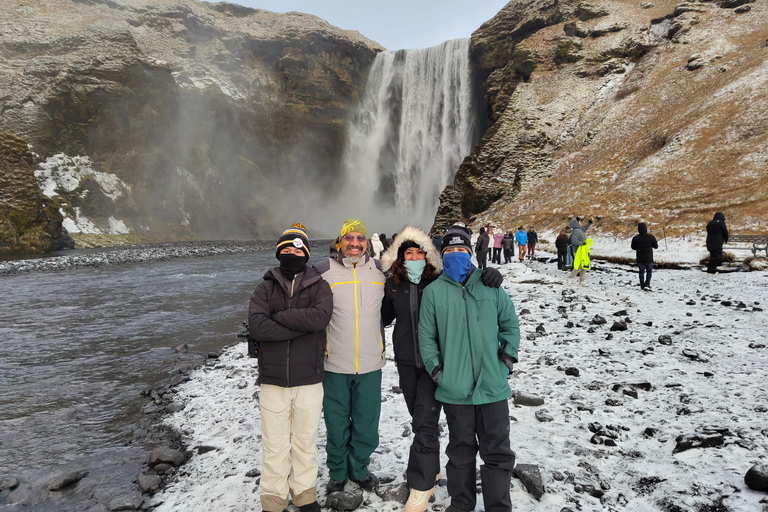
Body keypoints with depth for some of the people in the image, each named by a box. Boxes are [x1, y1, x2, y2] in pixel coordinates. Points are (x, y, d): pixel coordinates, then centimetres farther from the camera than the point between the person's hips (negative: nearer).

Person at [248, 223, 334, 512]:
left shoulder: (319, 286, 2)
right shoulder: (266, 288, 3)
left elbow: (321, 317, -19)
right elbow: (256, 326, -14)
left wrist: (278, 316, -15)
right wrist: (301, 325, -16)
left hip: (309, 380, 0)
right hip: (272, 380, 0)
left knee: (305, 442, 13)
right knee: (274, 446, 8)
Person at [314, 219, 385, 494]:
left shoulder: (380, 270, 4)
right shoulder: (323, 270, -5)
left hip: (371, 365, 2)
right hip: (334, 364, -2)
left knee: (367, 424, 12)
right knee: (337, 424, 11)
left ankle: (359, 468, 37)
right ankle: (338, 473, 34)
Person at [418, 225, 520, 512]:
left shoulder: (490, 286, 3)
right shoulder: (433, 291, 1)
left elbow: (510, 323, 11)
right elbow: (426, 336, 3)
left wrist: (508, 356, 2)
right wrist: (436, 369, -4)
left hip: (493, 384, 1)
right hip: (455, 388, 0)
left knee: (497, 450, 9)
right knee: (460, 449, 15)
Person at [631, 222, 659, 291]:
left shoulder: (635, 238, -11)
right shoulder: (651, 237, -11)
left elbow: (633, 247, 1)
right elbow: (656, 246, 1)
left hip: (640, 259, 1)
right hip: (649, 258, -1)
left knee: (641, 272, 13)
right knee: (649, 271, 14)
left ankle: (642, 286, 18)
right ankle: (647, 284, -1)